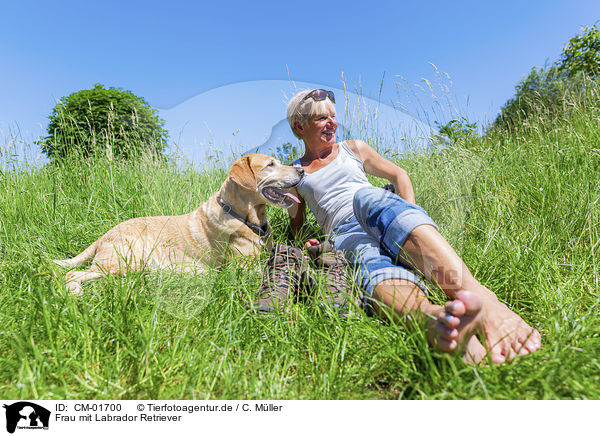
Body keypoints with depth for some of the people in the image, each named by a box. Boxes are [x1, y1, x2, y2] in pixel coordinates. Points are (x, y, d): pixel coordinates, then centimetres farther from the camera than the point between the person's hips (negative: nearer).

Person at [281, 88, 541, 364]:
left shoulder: (353, 149, 25)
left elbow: (398, 174, 23)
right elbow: (296, 226, 26)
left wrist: (410, 214, 4)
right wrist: (306, 245, 2)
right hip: (345, 236, 0)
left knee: (365, 198, -37)